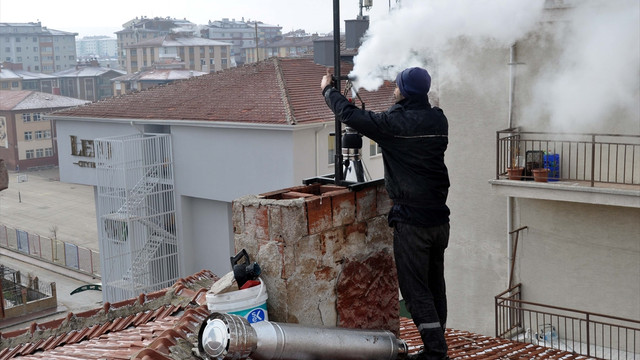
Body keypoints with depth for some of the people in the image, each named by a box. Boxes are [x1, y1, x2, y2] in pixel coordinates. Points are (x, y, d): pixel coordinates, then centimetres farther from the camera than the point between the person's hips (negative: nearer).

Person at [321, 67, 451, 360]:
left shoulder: (394, 123, -15)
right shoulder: (438, 120, 4)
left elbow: (349, 114, -5)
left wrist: (328, 89, 13)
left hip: (412, 221, -7)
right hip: (439, 217, 7)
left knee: (415, 289, 0)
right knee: (435, 286, 15)